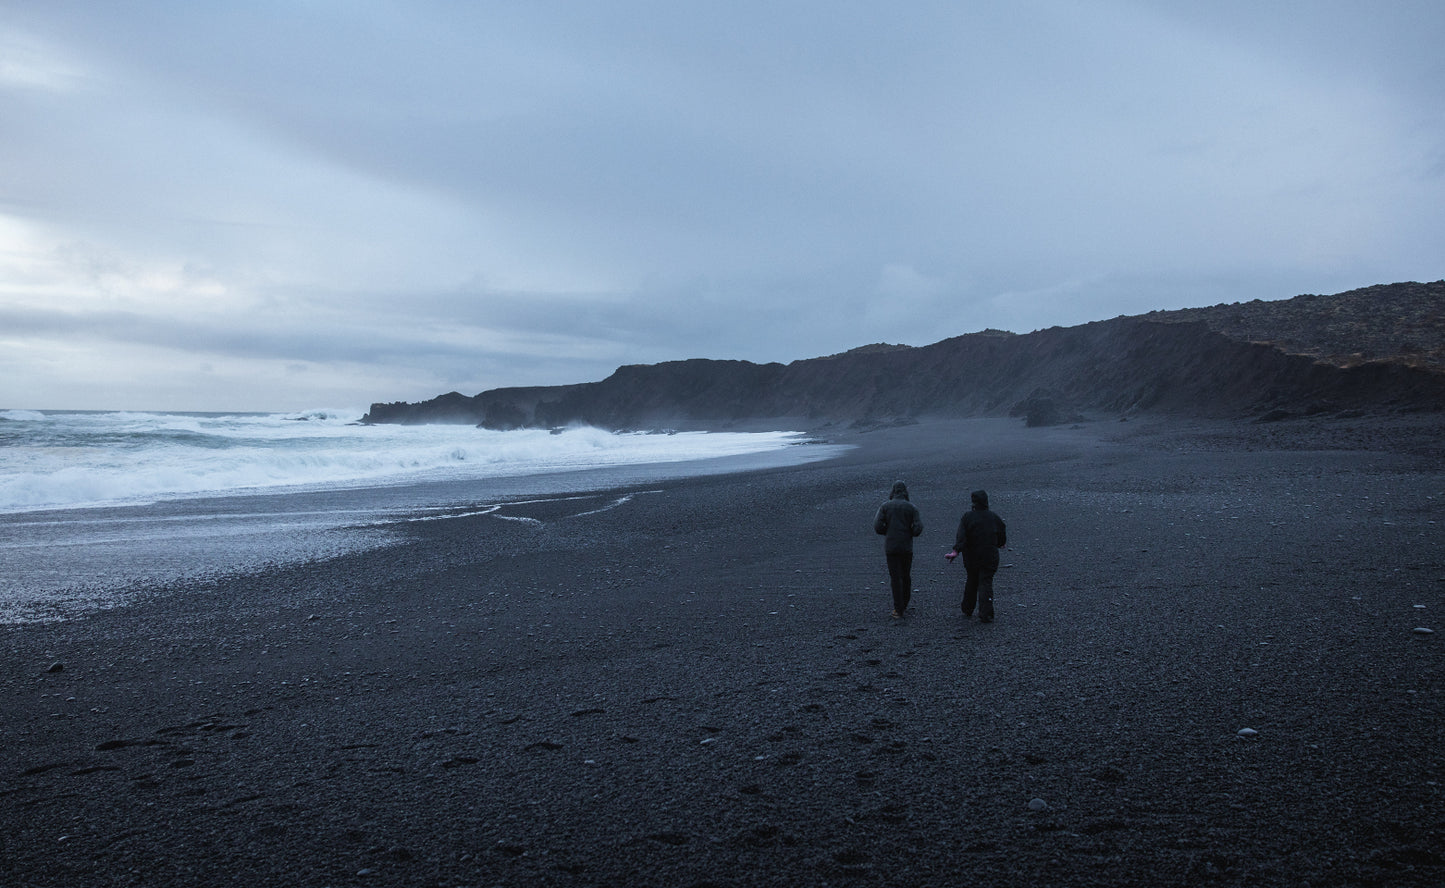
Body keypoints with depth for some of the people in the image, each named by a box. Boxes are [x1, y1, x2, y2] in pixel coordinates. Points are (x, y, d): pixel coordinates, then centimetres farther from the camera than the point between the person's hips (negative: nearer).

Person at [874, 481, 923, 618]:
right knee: (906, 576, 16)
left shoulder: (885, 506, 0)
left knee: (895, 578, 2)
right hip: (907, 546, 1)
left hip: (891, 547, -1)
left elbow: (877, 527, -7)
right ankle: (904, 604, 27)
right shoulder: (912, 507, 0)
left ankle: (898, 609, 0)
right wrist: (909, 533, 12)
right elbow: (918, 528, -9)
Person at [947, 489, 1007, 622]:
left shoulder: (967, 517, -7)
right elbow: (1002, 537, 9)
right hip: (989, 558, -1)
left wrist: (956, 551, -25)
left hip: (971, 558, 1)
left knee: (971, 582, 17)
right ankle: (985, 615, -10)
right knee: (986, 583, -1)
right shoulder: (994, 517, -1)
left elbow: (961, 536, -19)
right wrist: (1000, 544, 29)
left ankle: (967, 610, 27)